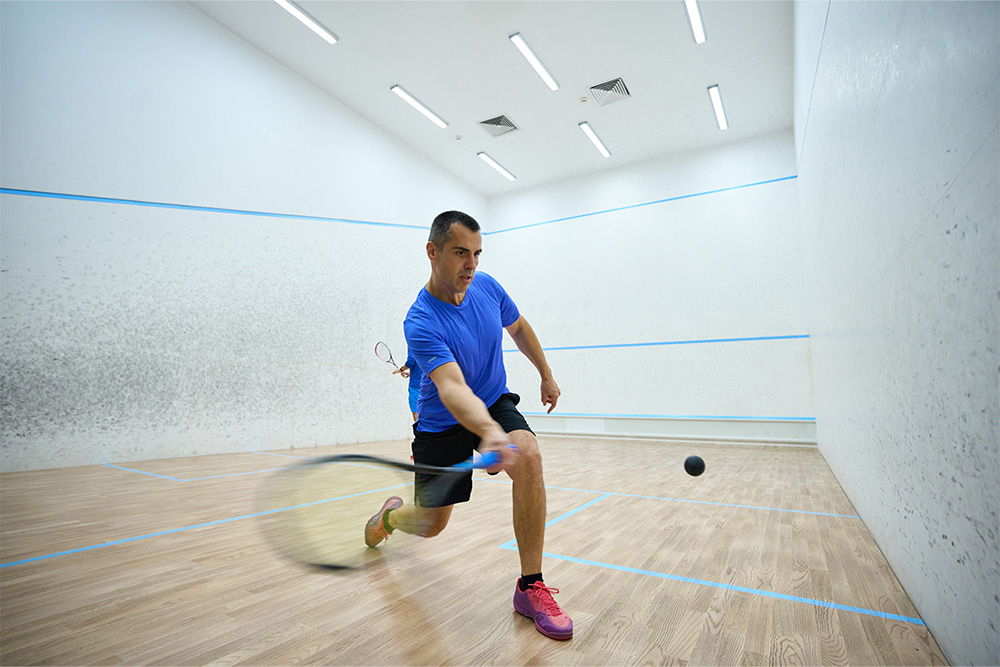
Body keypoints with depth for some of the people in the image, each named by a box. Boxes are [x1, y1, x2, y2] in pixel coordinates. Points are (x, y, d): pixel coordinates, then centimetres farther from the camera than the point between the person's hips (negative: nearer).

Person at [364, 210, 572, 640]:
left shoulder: (486, 287, -10)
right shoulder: (421, 323, -28)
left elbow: (519, 328, 9)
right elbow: (452, 387, -43)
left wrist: (547, 376, 14)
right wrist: (489, 433, -62)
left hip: (496, 403, 4)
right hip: (442, 424, -3)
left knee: (528, 455, -29)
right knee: (431, 524, 7)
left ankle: (531, 587, -14)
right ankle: (391, 513, 47)